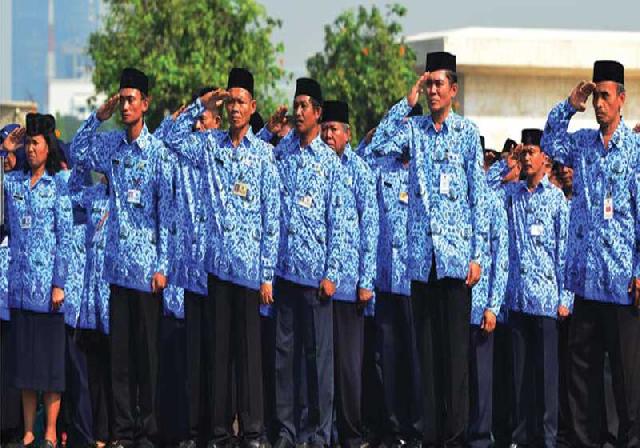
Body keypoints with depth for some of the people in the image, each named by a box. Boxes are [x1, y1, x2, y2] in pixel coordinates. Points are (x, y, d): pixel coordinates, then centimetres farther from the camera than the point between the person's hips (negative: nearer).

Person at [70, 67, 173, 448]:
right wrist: (98, 117, 8)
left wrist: (163, 266, -9)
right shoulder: (111, 145, 8)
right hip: (117, 264, 4)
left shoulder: (159, 152, -4)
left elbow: (167, 213, -5)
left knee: (148, 351, 0)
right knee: (120, 349, 5)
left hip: (147, 268, -4)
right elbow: (78, 153, 22)